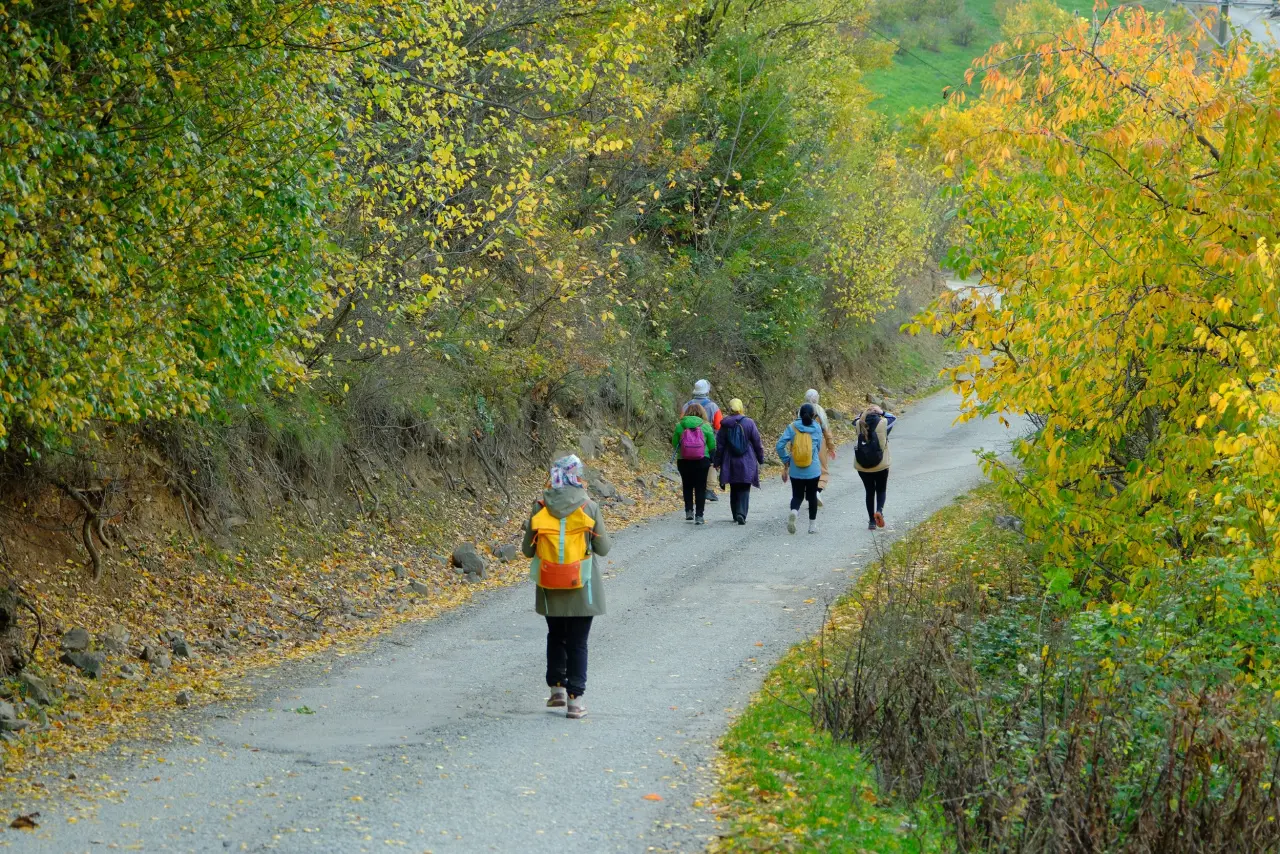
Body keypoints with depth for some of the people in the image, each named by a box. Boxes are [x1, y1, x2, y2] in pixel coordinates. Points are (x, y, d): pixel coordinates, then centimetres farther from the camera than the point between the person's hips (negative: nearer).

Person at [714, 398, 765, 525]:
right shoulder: (749, 423, -6)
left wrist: (717, 462, 9)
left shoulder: (725, 425, -3)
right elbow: (757, 443, -1)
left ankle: (736, 515, 20)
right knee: (744, 490, 0)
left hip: (730, 463, 2)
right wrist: (760, 459, 10)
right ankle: (741, 514, -17)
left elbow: (719, 445, 2)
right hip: (747, 463, -2)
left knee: (734, 490, 15)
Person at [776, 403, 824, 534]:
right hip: (813, 470, 0)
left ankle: (794, 511, -21)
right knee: (812, 496, 14)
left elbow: (780, 446, -11)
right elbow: (818, 448, 5)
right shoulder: (816, 428, -5)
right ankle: (813, 525, 18)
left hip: (796, 471, 0)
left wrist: (786, 461, 2)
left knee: (797, 496, 10)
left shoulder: (792, 427, -6)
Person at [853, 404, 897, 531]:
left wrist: (865, 414, 12)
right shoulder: (883, 424, -8)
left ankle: (871, 521, 14)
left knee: (870, 492, 13)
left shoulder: (860, 424, -4)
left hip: (862, 467, 1)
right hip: (881, 466, -1)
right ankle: (879, 510, -11)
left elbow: (856, 420, 21)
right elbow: (893, 417, 14)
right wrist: (882, 412, 12)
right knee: (881, 490, 17)